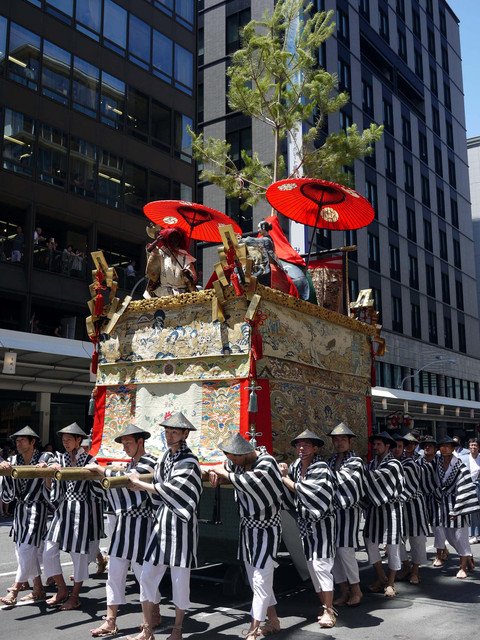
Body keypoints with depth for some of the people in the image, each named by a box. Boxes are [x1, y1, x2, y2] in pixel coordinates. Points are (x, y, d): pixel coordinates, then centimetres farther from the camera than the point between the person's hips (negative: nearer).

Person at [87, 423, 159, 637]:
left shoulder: (150, 461, -12)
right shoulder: (131, 463, 16)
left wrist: (99, 469, -15)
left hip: (140, 523, -8)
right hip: (123, 523, 8)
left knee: (143, 572, 2)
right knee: (115, 573, 5)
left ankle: (155, 615, 21)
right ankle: (110, 622, 10)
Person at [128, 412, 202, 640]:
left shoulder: (189, 461, -9)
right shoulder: (164, 458, 12)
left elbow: (171, 489, -17)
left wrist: (141, 484, -12)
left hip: (181, 524, -6)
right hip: (161, 521, 7)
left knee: (179, 580, 3)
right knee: (147, 576, 5)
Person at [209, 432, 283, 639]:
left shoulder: (267, 463, -23)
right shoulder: (238, 461, -1)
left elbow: (246, 482, -33)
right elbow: (227, 468, 19)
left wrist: (224, 473, -19)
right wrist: (216, 473, -4)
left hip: (266, 530, -8)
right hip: (247, 527, 8)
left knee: (260, 580, -7)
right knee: (255, 580, 15)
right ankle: (273, 621, 29)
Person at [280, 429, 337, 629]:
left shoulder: (320, 468, -17)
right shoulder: (296, 466, 5)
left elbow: (305, 490, -23)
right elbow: (292, 491, 17)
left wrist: (286, 479, -13)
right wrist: (284, 473, -1)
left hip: (321, 522, -7)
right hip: (305, 522, 8)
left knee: (320, 564, -11)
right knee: (311, 565, 11)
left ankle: (329, 611, -3)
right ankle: (326, 606, 22)